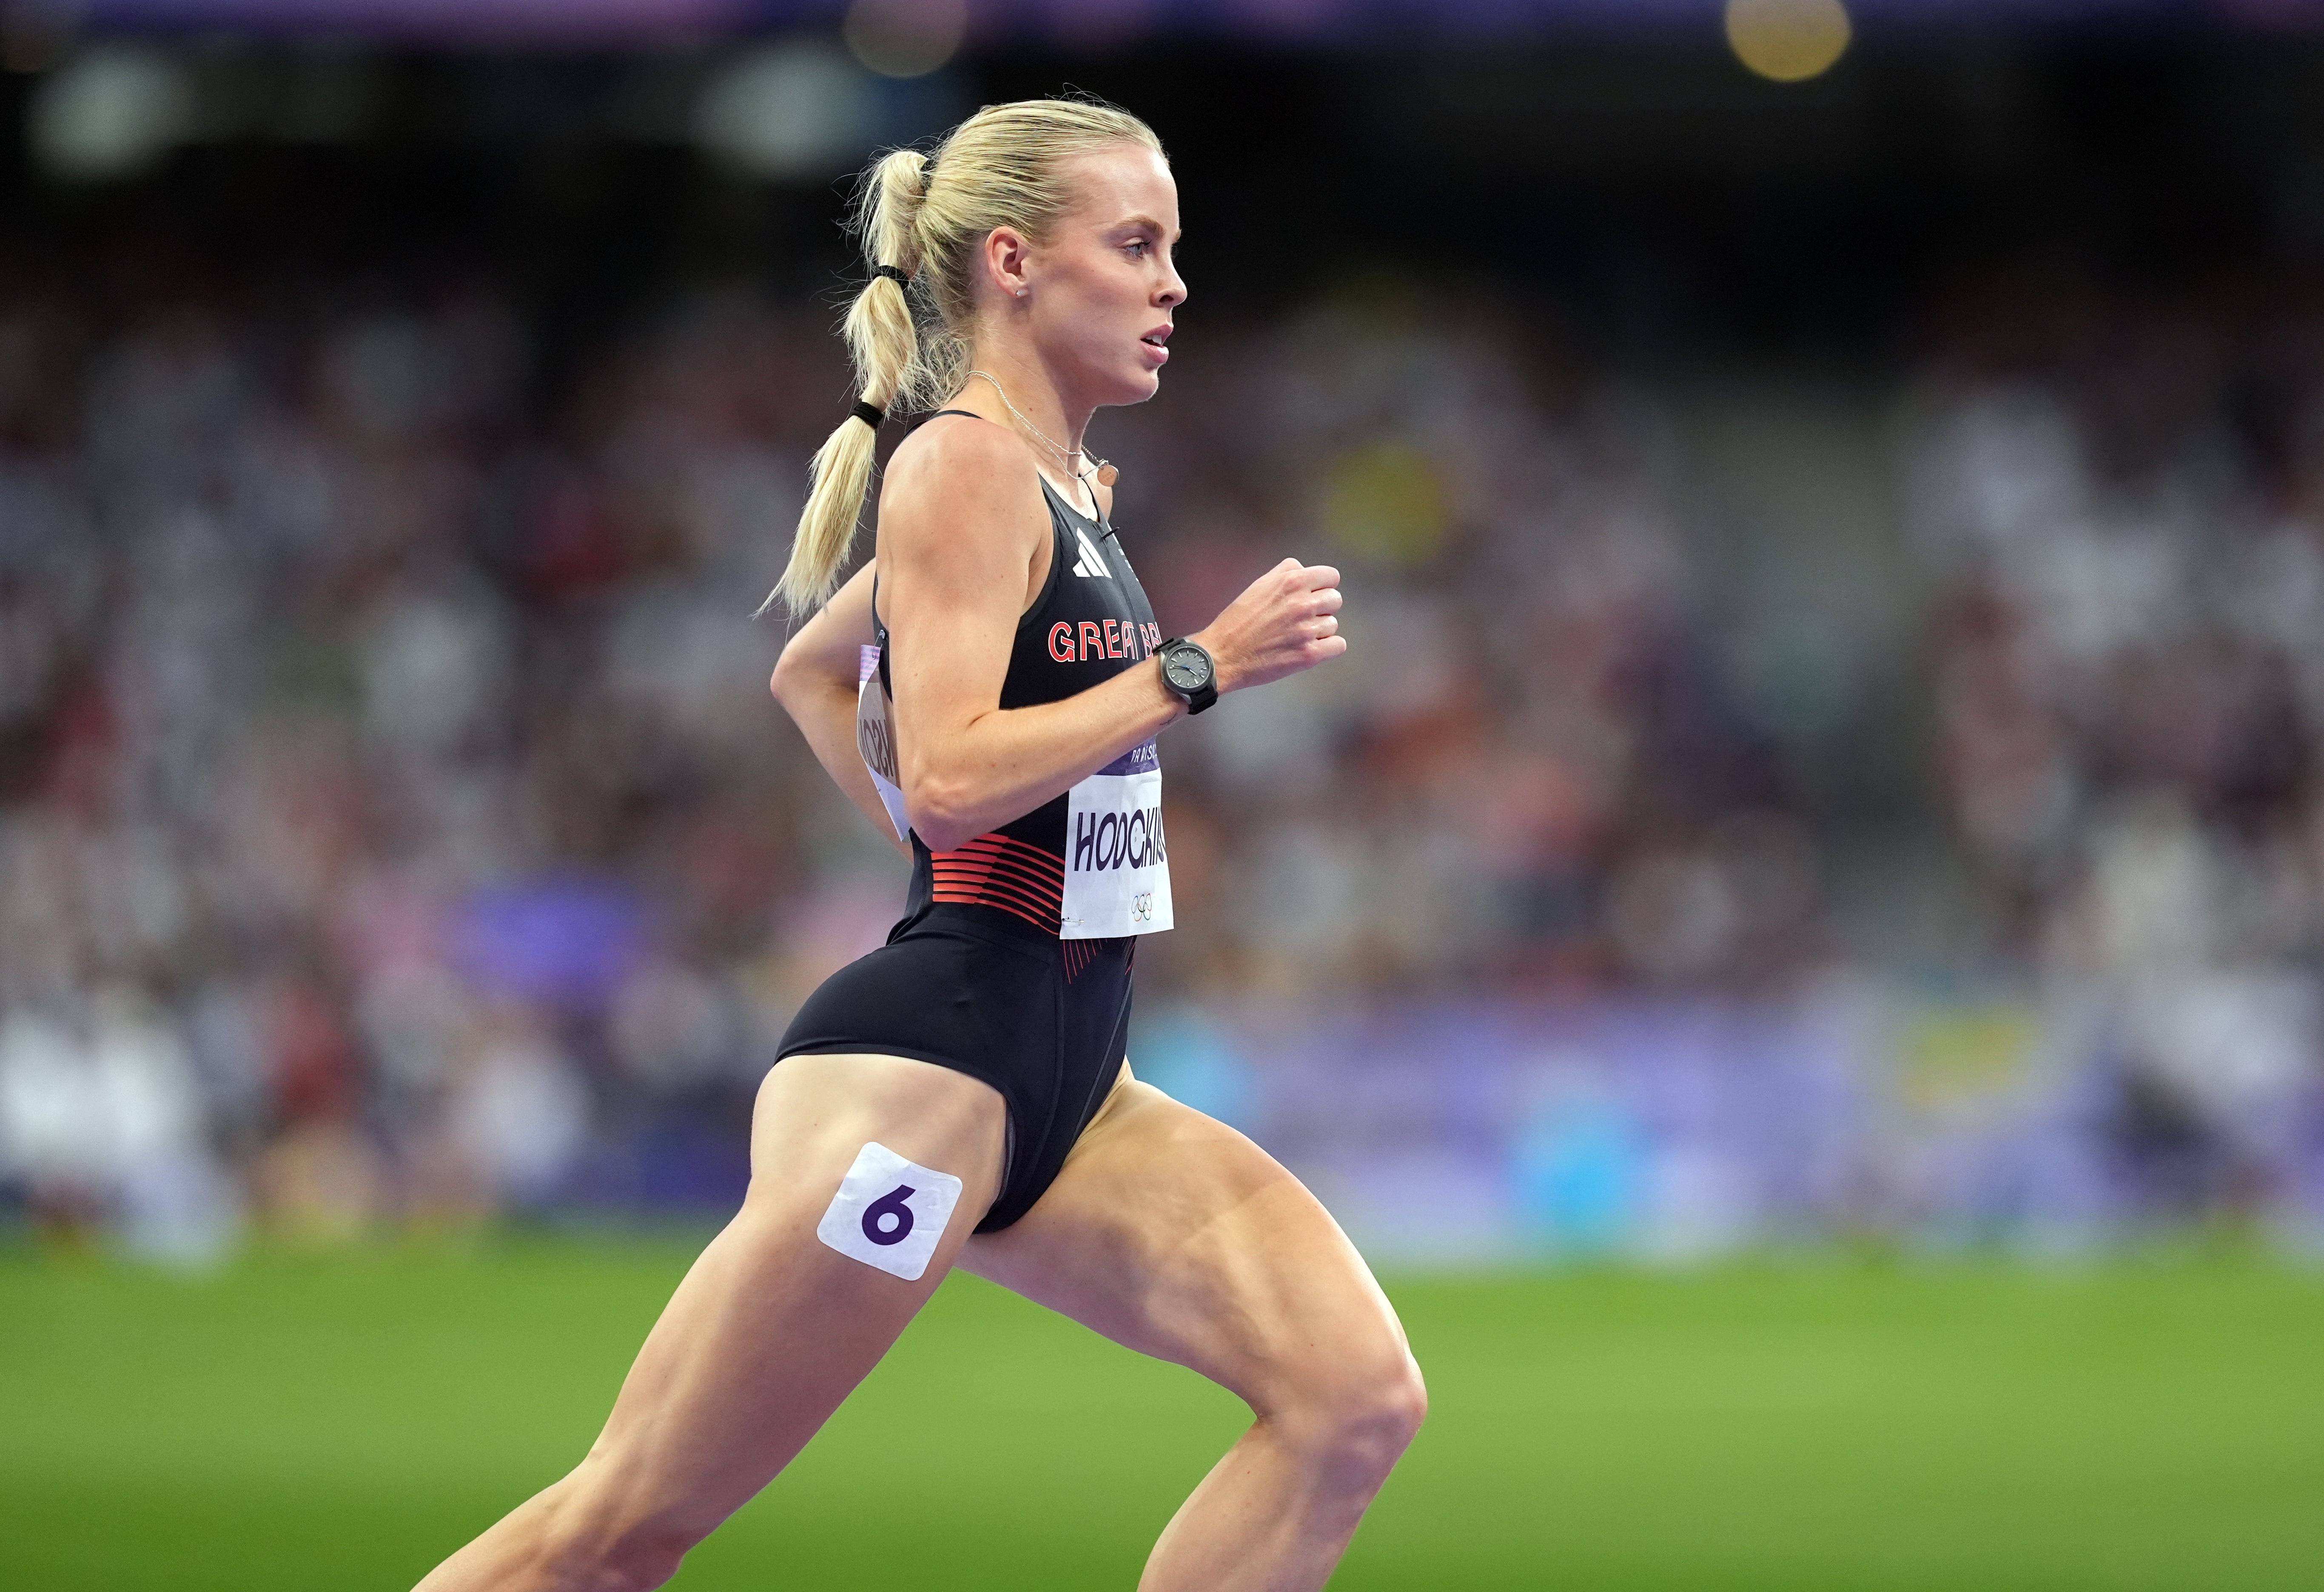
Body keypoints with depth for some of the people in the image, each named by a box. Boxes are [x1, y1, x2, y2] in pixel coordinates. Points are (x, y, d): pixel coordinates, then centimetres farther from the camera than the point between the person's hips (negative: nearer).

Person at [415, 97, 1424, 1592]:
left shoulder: (1064, 490, 18)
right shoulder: (967, 465, -9)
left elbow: (809, 669, 33)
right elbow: (949, 775, -21)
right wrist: (1198, 666, -17)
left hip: (1064, 1081, 9)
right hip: (925, 1062, -9)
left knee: (1356, 1395, -8)